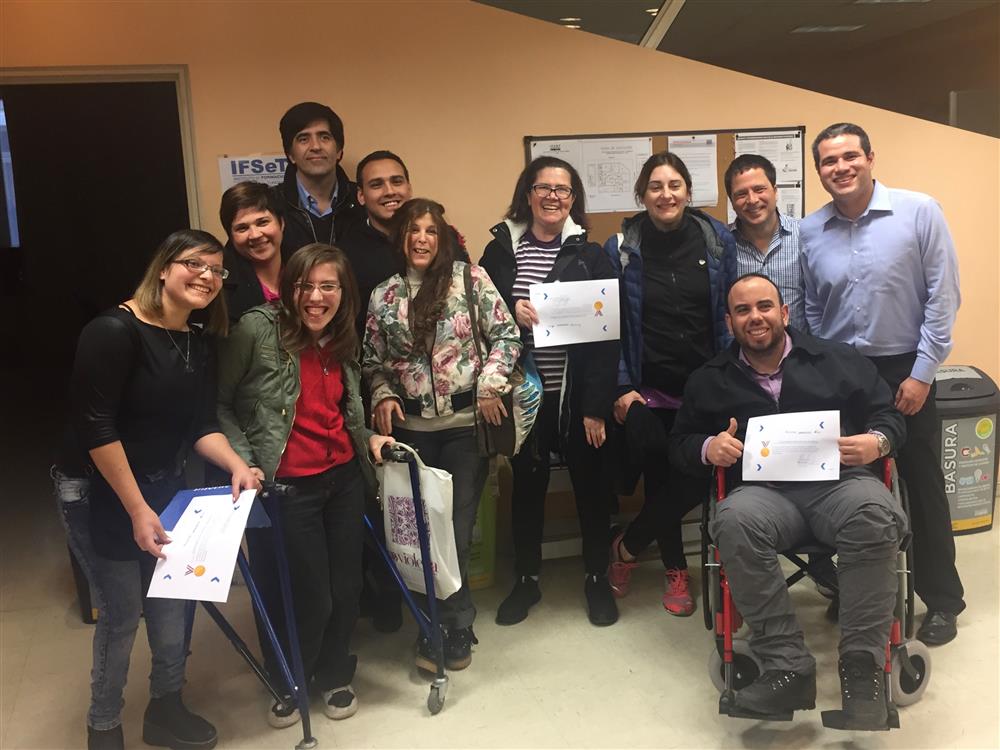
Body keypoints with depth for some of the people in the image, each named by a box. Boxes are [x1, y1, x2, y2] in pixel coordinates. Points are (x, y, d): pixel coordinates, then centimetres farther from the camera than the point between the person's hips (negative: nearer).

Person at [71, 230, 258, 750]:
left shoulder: (199, 345, 4)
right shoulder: (114, 331, -20)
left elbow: (201, 425, 4)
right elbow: (95, 428, -23)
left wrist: (236, 466, -16)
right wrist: (136, 508, -22)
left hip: (171, 492, 7)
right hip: (113, 498, -7)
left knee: (172, 606, 15)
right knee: (122, 615, 3)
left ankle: (166, 708, 35)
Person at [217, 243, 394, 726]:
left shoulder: (343, 342, 7)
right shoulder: (257, 330, -13)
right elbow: (218, 402, -7)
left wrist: (369, 438, 4)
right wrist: (244, 460, -15)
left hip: (345, 476, 6)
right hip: (289, 485, -5)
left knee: (346, 587, 11)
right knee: (311, 595, 2)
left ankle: (334, 676, 37)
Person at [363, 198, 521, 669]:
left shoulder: (471, 278, -1)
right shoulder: (384, 295, 7)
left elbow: (506, 336, 0)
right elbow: (373, 360, 12)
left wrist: (489, 384, -10)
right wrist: (382, 396, -4)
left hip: (466, 423, -2)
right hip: (411, 428, 3)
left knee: (457, 527, 2)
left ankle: (447, 626, 22)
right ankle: (452, 625, 25)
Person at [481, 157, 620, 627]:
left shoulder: (590, 255, 0)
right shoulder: (500, 251, 4)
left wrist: (597, 405, -11)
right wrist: (510, 310, -16)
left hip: (578, 393, -1)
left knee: (590, 482, 8)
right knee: (526, 484, 11)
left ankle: (597, 578, 27)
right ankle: (526, 579, 29)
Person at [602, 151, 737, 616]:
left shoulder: (717, 240, 2)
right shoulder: (621, 249, -3)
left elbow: (729, 315, 5)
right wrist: (621, 389, -7)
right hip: (648, 389, -1)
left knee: (698, 475, -3)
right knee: (660, 477, 3)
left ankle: (627, 547, 21)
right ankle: (675, 570, 26)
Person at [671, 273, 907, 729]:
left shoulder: (839, 360, 19)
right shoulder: (709, 380, 21)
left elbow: (890, 418, 19)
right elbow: (679, 447, 20)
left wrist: (877, 442, -4)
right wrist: (708, 449, -2)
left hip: (839, 482, 0)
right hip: (765, 492, 0)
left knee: (876, 516, -36)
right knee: (735, 522, -36)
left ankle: (862, 667, -26)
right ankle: (788, 667, -30)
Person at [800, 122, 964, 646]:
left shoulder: (919, 212, -8)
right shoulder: (810, 232, 1)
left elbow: (943, 297, -8)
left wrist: (921, 373, -11)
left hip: (905, 371, -2)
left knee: (922, 487, 7)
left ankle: (942, 601, 23)